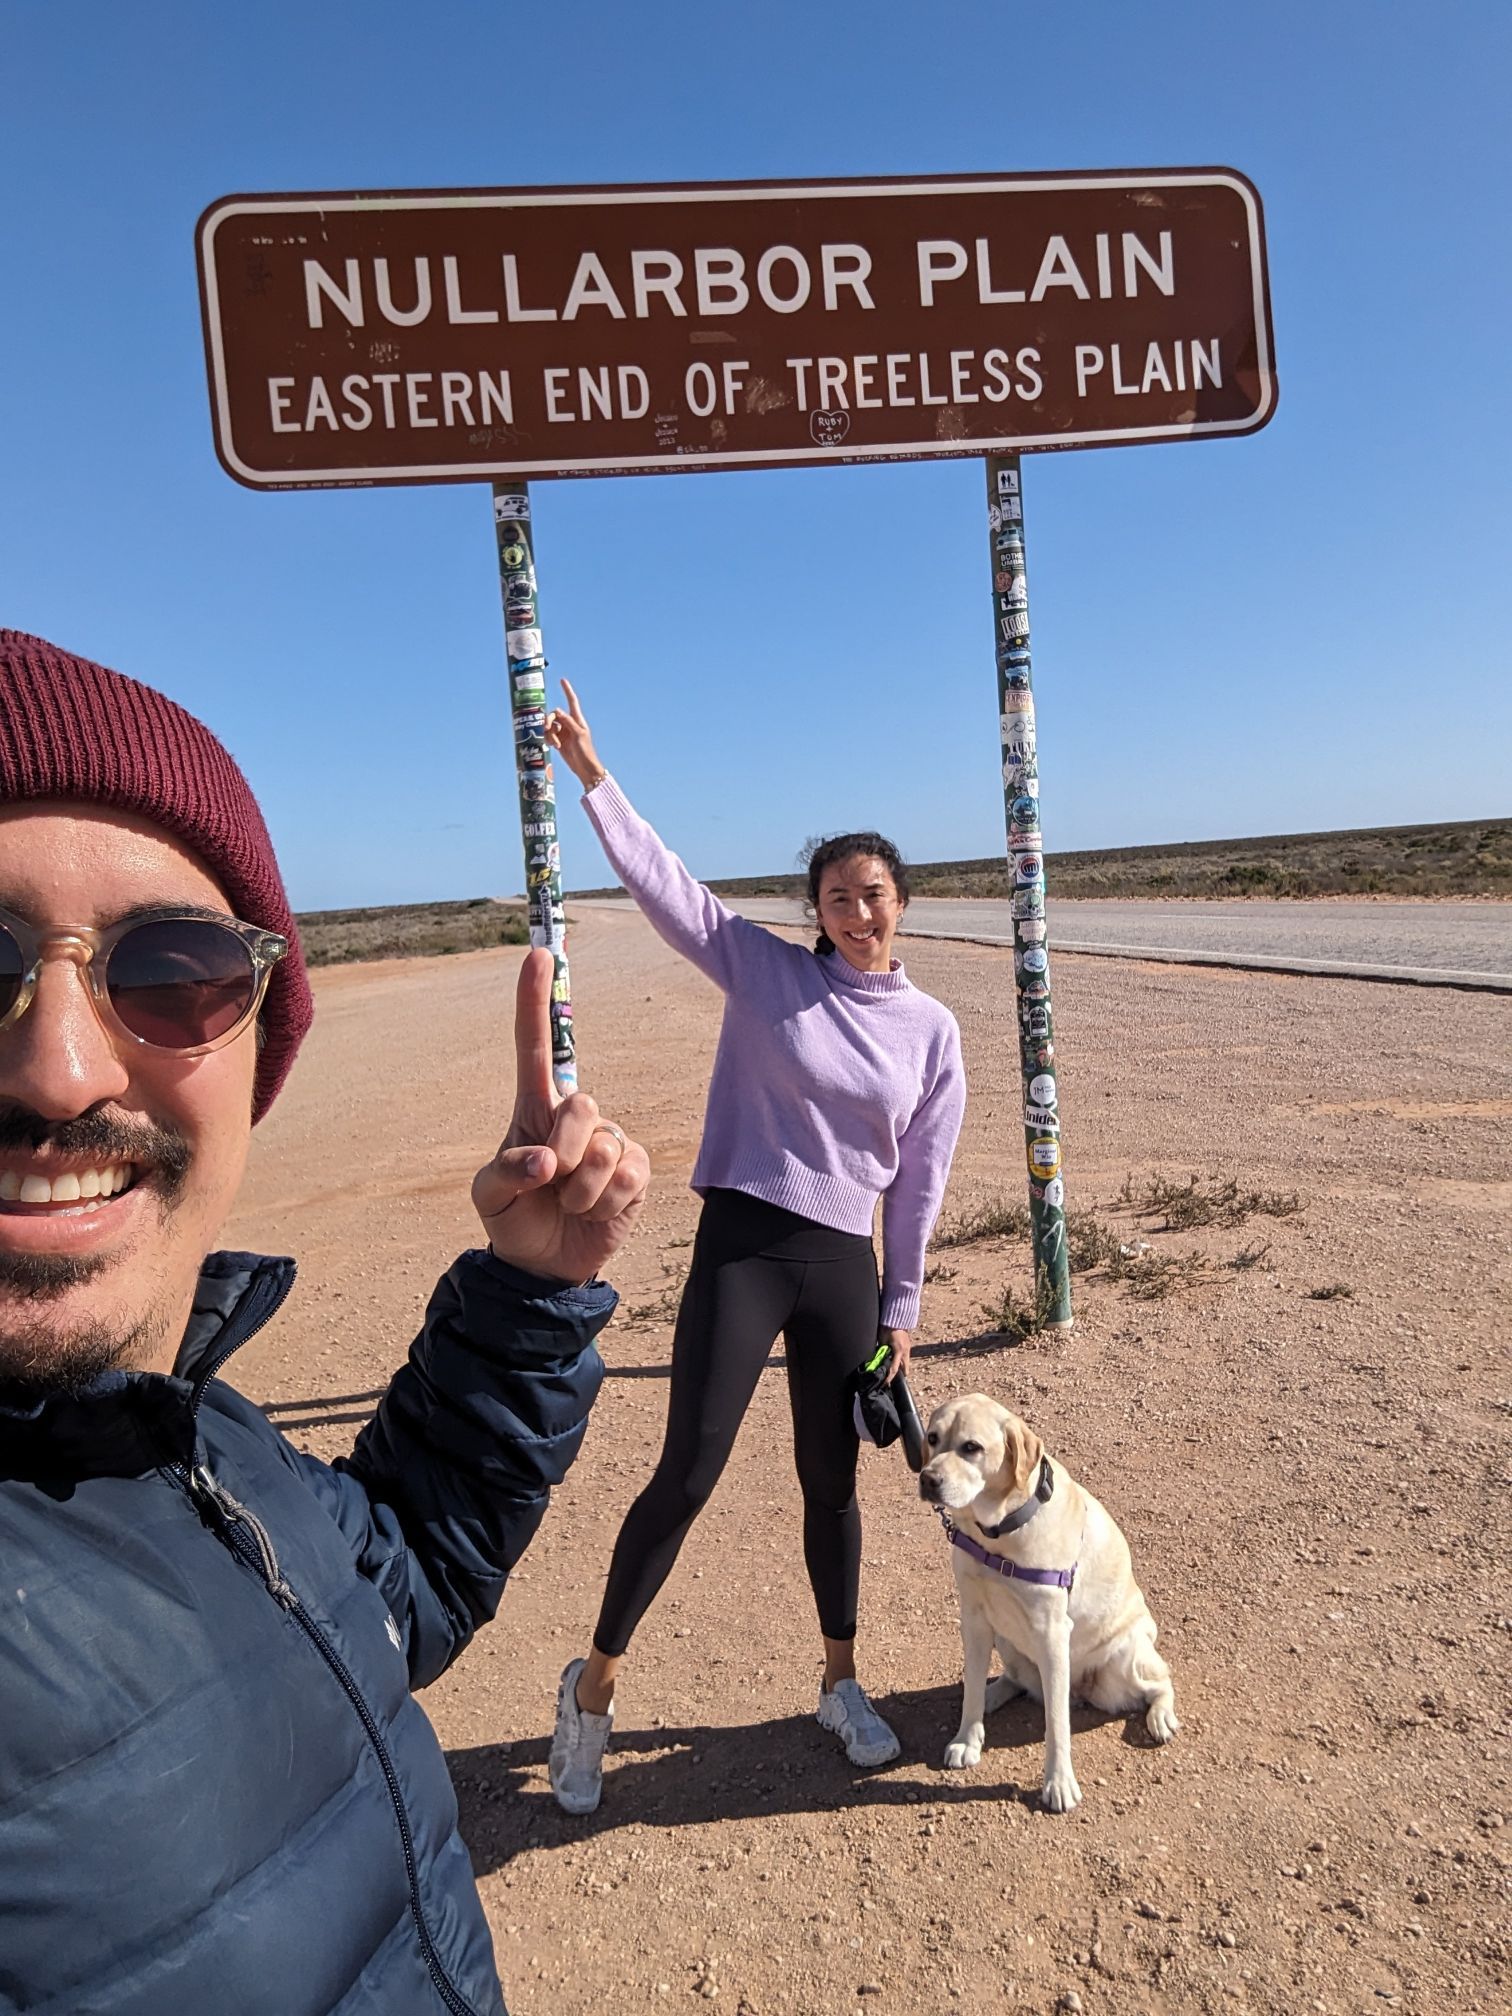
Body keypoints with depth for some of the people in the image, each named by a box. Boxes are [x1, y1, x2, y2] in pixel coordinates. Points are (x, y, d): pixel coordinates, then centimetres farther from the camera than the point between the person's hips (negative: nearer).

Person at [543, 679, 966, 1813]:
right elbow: (662, 882, -6)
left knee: (832, 1484, 14)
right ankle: (595, 1684, 19)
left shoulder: (933, 1030, 6)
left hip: (844, 1266, 3)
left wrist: (900, 1307, 10)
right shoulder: (765, 973, 0)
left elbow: (921, 1181, 9)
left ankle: (842, 1684, 37)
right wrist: (592, 774, -12)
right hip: (742, 1249, -2)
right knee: (688, 1476, -3)